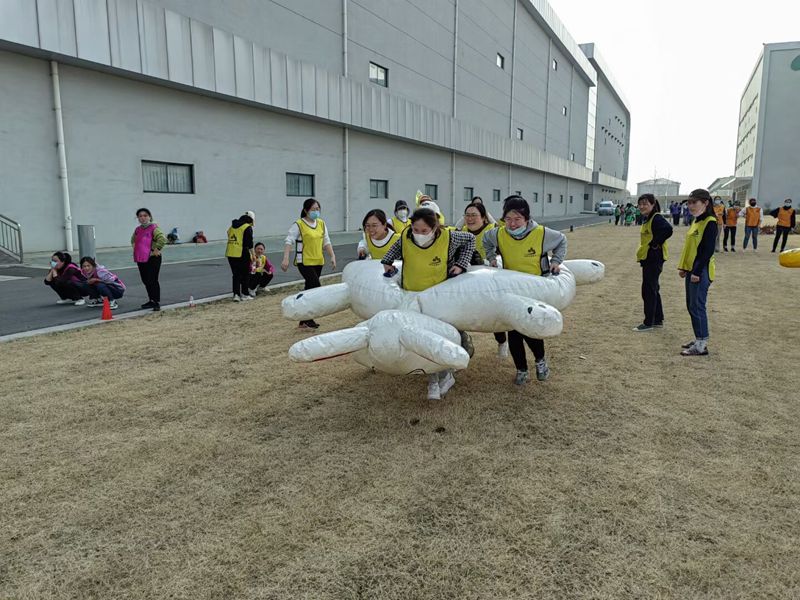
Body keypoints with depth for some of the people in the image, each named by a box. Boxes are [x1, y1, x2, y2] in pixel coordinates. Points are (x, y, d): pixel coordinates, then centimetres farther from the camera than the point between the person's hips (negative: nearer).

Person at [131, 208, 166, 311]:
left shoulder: (154, 228, -11)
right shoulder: (137, 230, 13)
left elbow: (162, 239, -25)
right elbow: (133, 240, 33)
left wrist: (156, 250, -19)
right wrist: (135, 249, 19)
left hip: (152, 258, -8)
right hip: (140, 259, 8)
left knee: (152, 281, -7)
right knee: (145, 280, 13)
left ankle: (157, 302, -1)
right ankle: (151, 301, 24)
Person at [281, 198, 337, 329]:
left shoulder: (321, 223, 10)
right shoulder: (298, 225, -9)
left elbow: (326, 242, 13)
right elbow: (289, 241, -15)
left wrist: (332, 256, 2)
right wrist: (286, 258, -27)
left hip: (318, 262, 6)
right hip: (305, 263, -6)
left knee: (310, 289, 12)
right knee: (316, 287, -14)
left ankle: (306, 319, 21)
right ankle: (306, 320, -3)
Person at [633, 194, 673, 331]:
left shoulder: (656, 218, -16)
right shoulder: (647, 219, 13)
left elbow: (668, 230, -32)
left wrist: (655, 243, -23)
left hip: (653, 259, -10)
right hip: (647, 258, 10)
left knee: (649, 290, -4)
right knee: (653, 289, 17)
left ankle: (648, 323, 4)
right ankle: (658, 320, 27)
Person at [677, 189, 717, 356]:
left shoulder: (710, 223, -14)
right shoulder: (696, 221, 14)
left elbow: (708, 250, -19)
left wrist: (697, 272, -21)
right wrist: (683, 266, 16)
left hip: (701, 272, -9)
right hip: (691, 270, 10)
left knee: (697, 307, -6)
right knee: (691, 306, 13)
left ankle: (702, 345, 0)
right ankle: (699, 339, 23)